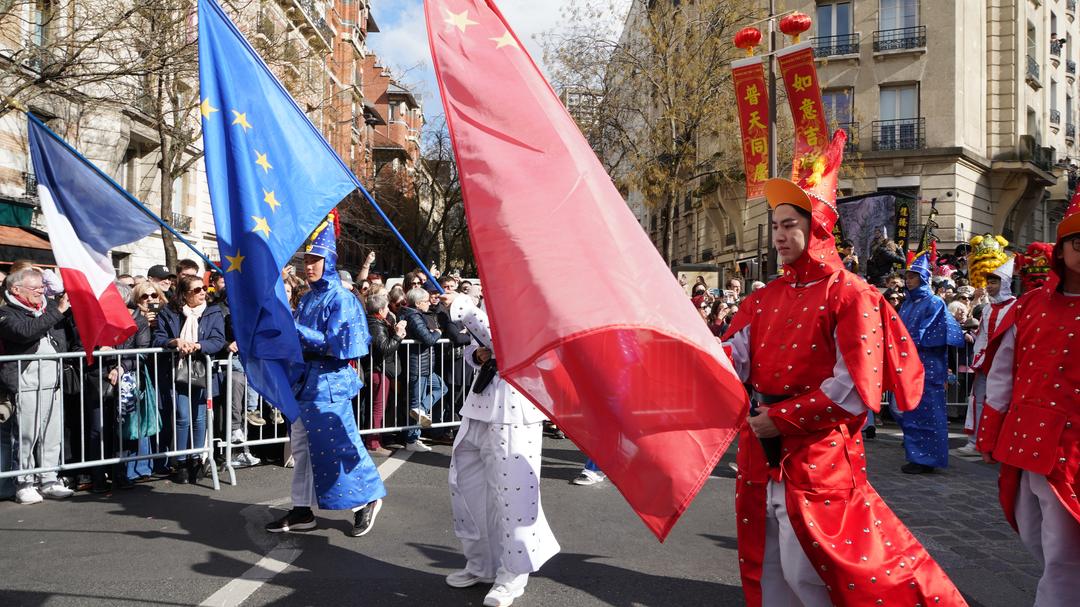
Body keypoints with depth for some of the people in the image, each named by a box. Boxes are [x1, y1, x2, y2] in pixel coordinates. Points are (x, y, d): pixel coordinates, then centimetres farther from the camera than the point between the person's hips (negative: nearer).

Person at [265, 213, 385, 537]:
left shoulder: (341, 298, -10)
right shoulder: (308, 298, 14)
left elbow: (337, 345, -17)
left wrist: (298, 331, -17)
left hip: (329, 383, -8)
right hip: (304, 380, 8)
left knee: (337, 446, -3)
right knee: (302, 447, 11)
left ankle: (369, 499, 14)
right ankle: (302, 510, 19)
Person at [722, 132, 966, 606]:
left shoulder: (849, 295, -9)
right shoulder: (765, 298, 11)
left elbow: (855, 387, -15)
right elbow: (734, 357, 1)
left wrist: (784, 418, -15)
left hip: (817, 450, -6)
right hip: (761, 449, 7)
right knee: (767, 568, 16)